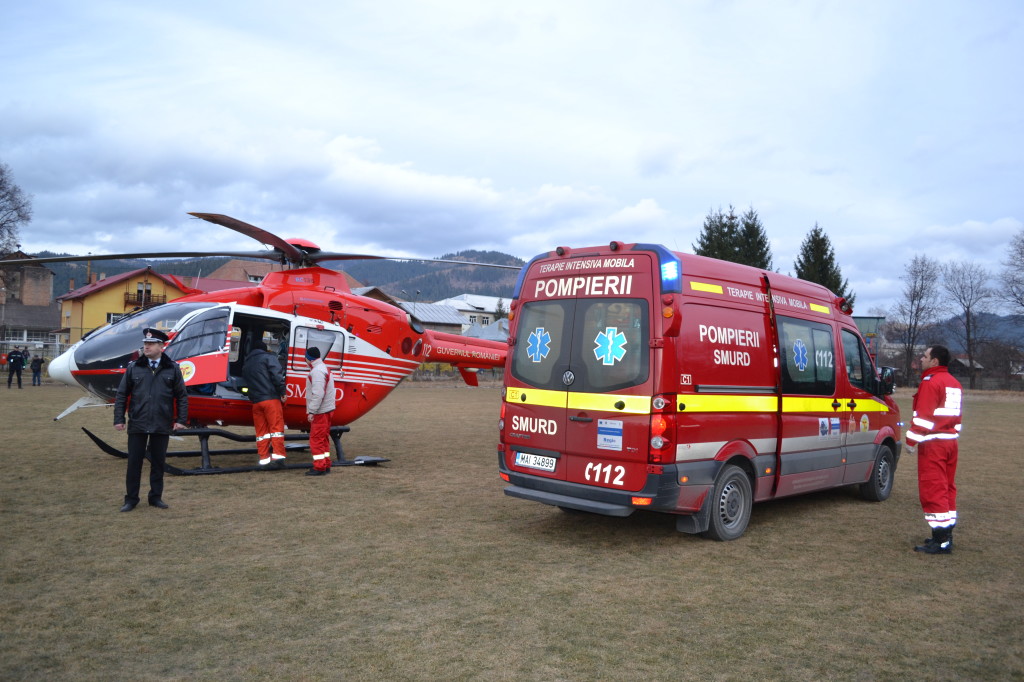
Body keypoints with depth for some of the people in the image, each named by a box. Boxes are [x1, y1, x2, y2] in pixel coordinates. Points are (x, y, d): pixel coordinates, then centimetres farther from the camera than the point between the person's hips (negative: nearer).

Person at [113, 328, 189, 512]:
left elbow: (182, 396, 3)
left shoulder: (172, 369, 1)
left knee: (158, 462, 9)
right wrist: (118, 419, 0)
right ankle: (131, 499, 17)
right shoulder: (133, 368, 3)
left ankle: (156, 497, 22)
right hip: (137, 425, 0)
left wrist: (181, 419, -2)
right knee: (134, 462, 6)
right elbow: (122, 395, 6)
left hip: (162, 426, 0)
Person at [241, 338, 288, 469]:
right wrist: (282, 392, -6)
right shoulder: (268, 357, 2)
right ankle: (278, 456, -14)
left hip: (255, 402, 6)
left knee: (261, 431, 8)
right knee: (276, 427, -5)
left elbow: (247, 382, 21)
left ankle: (264, 459, 7)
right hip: (271, 399, -6)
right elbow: (277, 375, -10)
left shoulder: (246, 364, 22)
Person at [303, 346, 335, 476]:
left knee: (316, 439, -5)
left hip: (320, 412, -10)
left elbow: (318, 394, -25)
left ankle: (319, 467, -3)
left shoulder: (317, 371, -18)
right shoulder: (324, 368, 17)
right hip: (327, 410, 10)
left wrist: (311, 411, -22)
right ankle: (326, 465, 22)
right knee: (323, 439, 16)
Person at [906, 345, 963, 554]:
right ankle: (946, 535, 21)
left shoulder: (931, 382, -13)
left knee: (933, 490, -7)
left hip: (933, 444, -10)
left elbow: (923, 416, -18)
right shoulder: (954, 384, 16)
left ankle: (940, 541, -8)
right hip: (951, 441, 10)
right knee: (947, 488, 15)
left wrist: (912, 441, -13)